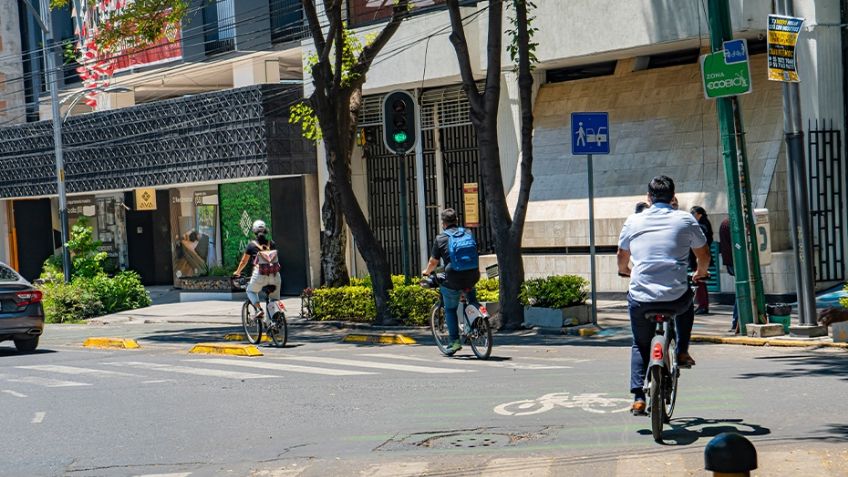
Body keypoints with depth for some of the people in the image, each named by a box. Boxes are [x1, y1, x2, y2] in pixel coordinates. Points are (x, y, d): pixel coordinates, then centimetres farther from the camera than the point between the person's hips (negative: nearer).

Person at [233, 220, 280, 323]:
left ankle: (258, 309, 0)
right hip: (274, 274, 2)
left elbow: (244, 262, 19)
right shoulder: (272, 244, 14)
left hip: (260, 274, -2)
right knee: (274, 299, 14)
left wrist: (237, 272, 37)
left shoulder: (251, 245, 7)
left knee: (251, 291, 23)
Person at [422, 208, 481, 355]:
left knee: (450, 310, 16)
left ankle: (455, 341, 11)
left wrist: (426, 271, 25)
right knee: (470, 290, 38)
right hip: (472, 278, 3)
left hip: (453, 282, -3)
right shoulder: (468, 234, 8)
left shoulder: (440, 238, -3)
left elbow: (433, 263, 3)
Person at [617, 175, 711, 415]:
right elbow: (704, 255, 15)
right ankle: (682, 352, 28)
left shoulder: (633, 221, 7)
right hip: (675, 299, 0)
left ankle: (638, 397, 9)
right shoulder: (685, 220, 4)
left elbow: (622, 258, 22)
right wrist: (700, 273, 37)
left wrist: (624, 271, 45)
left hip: (640, 299, 1)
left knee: (640, 345, 22)